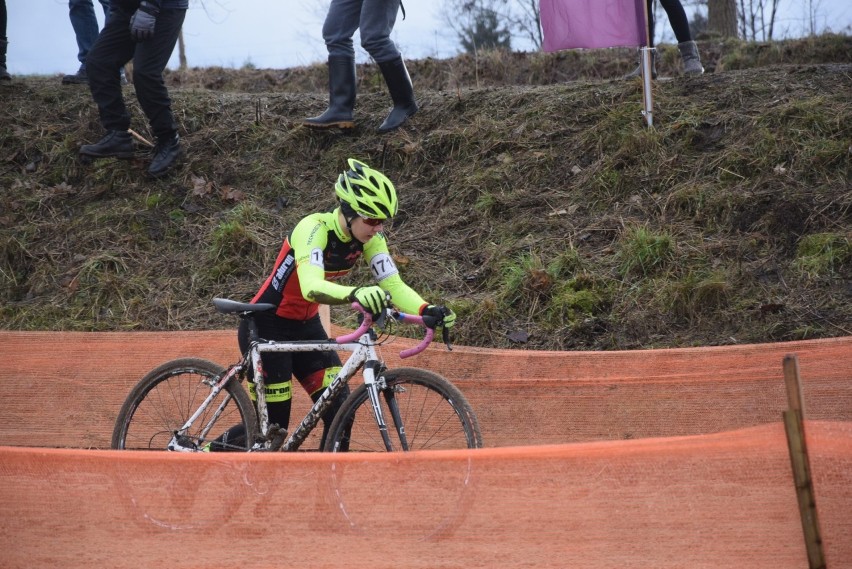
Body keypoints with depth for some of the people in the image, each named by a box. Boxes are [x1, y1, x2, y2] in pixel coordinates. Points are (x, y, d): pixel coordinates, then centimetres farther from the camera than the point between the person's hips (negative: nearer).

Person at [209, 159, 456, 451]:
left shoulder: (369, 239, -9)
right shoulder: (314, 229, -29)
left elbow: (394, 285, -15)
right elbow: (311, 287, -45)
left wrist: (428, 311, -35)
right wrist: (355, 294, -64)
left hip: (305, 327, 7)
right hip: (265, 327, -7)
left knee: (340, 411, -9)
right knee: (272, 427, -5)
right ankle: (211, 452, 18)